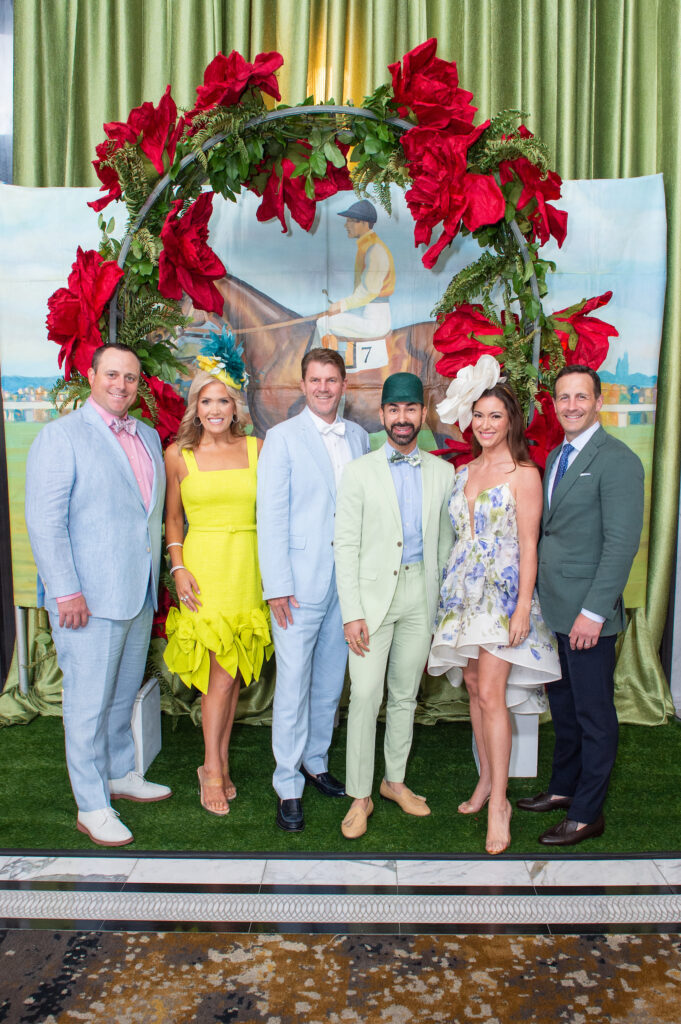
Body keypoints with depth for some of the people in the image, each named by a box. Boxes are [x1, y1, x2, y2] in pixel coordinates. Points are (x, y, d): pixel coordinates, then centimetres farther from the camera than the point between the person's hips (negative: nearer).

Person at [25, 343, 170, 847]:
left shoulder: (148, 436, 12)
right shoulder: (61, 436, -8)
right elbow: (44, 519, -13)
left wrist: (154, 578, 13)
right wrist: (66, 591, -18)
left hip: (139, 593, 7)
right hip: (88, 597, -7)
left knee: (124, 694, 20)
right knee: (89, 702, 3)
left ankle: (121, 774, 39)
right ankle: (92, 807, 18)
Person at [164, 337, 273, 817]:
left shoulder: (255, 448, 5)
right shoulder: (178, 454, 3)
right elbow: (173, 517, 9)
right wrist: (178, 567, -2)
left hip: (248, 567, 2)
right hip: (205, 566, -2)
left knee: (233, 674, 9)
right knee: (221, 674, -4)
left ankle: (219, 763, 25)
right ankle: (213, 768, 15)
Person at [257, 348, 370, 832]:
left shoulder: (359, 437, 10)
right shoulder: (282, 438, -3)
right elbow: (270, 516, -6)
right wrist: (277, 585, -11)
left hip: (348, 578, 5)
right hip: (301, 580, -4)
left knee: (331, 680, 15)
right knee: (293, 685, 0)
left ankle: (316, 761, 33)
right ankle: (289, 787, 14)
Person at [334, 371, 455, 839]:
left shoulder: (443, 472, 7)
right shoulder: (359, 472, -1)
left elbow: (445, 541, 11)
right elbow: (346, 545, -4)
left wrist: (445, 605, 9)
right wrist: (351, 612, -11)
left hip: (421, 593, 3)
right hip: (373, 593, -2)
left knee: (405, 695, 13)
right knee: (365, 696, -4)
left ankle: (395, 780, 30)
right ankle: (360, 796, 10)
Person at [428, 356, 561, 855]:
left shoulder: (524, 474, -8)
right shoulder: (465, 471, 11)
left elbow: (528, 545, -10)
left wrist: (523, 605, -15)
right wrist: (451, 585, 11)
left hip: (503, 590, -6)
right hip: (464, 589, 6)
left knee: (491, 693, -9)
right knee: (474, 688, 11)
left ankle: (499, 802, 2)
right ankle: (487, 780, 26)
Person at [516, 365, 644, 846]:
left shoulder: (617, 460, -13)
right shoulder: (556, 456, 13)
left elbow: (622, 543, -18)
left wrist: (593, 612, -20)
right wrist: (539, 592, 10)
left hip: (587, 614, -7)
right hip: (552, 608, 8)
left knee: (594, 715, 7)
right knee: (563, 706, 20)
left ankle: (588, 813, 21)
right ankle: (563, 787, 37)